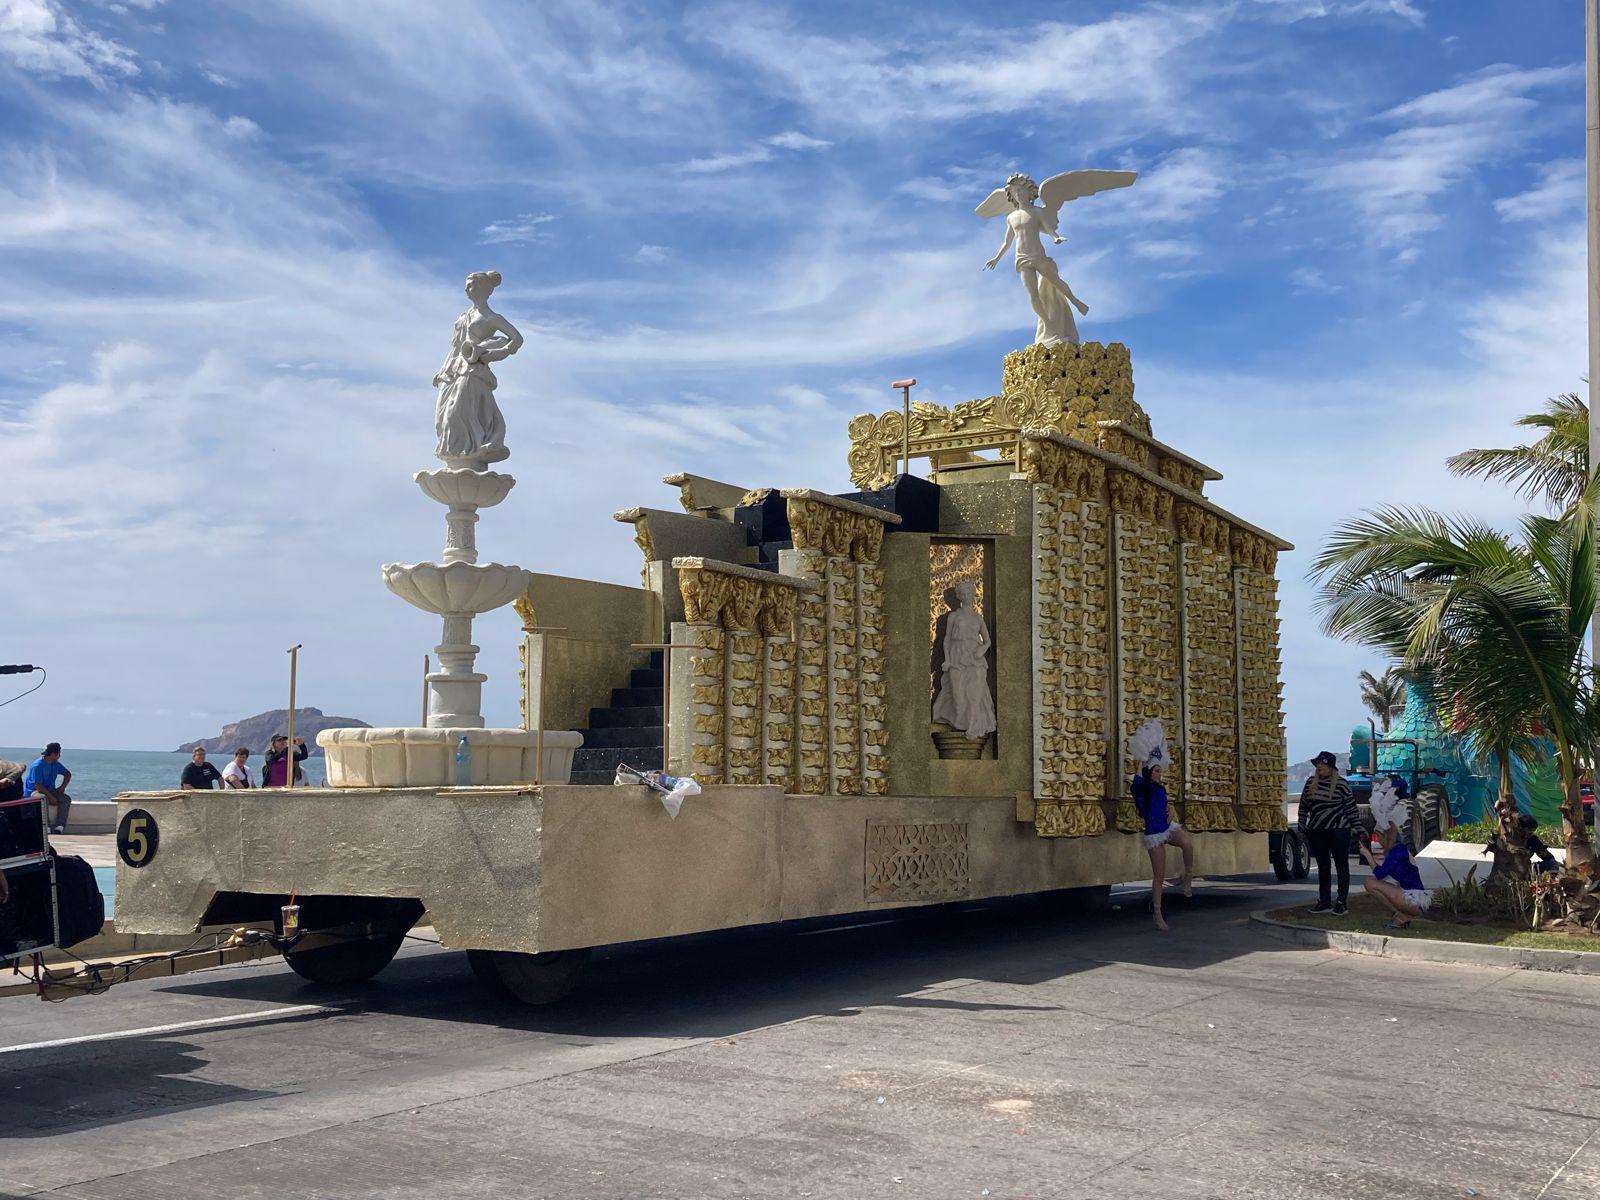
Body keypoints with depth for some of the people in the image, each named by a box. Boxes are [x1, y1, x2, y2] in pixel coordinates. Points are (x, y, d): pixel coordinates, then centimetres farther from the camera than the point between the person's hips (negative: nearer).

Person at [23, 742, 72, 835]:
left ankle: (59, 826, -31)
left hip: (50, 791, 7)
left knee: (66, 799, -19)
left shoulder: (56, 764, 7)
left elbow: (68, 774, 22)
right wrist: (51, 797, -27)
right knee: (43, 799, -40)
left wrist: (62, 787, 5)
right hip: (34, 791, -7)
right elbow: (38, 785, -24)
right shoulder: (37, 765, -17)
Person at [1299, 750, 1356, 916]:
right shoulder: (1311, 783, 7)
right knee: (1323, 867, 10)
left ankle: (1342, 902, 6)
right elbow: (1303, 806, 13)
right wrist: (1302, 827, 11)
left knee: (1341, 865, 2)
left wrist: (1357, 827, -5)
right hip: (1317, 832, 5)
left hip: (1338, 830, -5)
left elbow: (1351, 807, -4)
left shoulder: (1341, 784, -7)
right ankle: (1324, 902, 16)